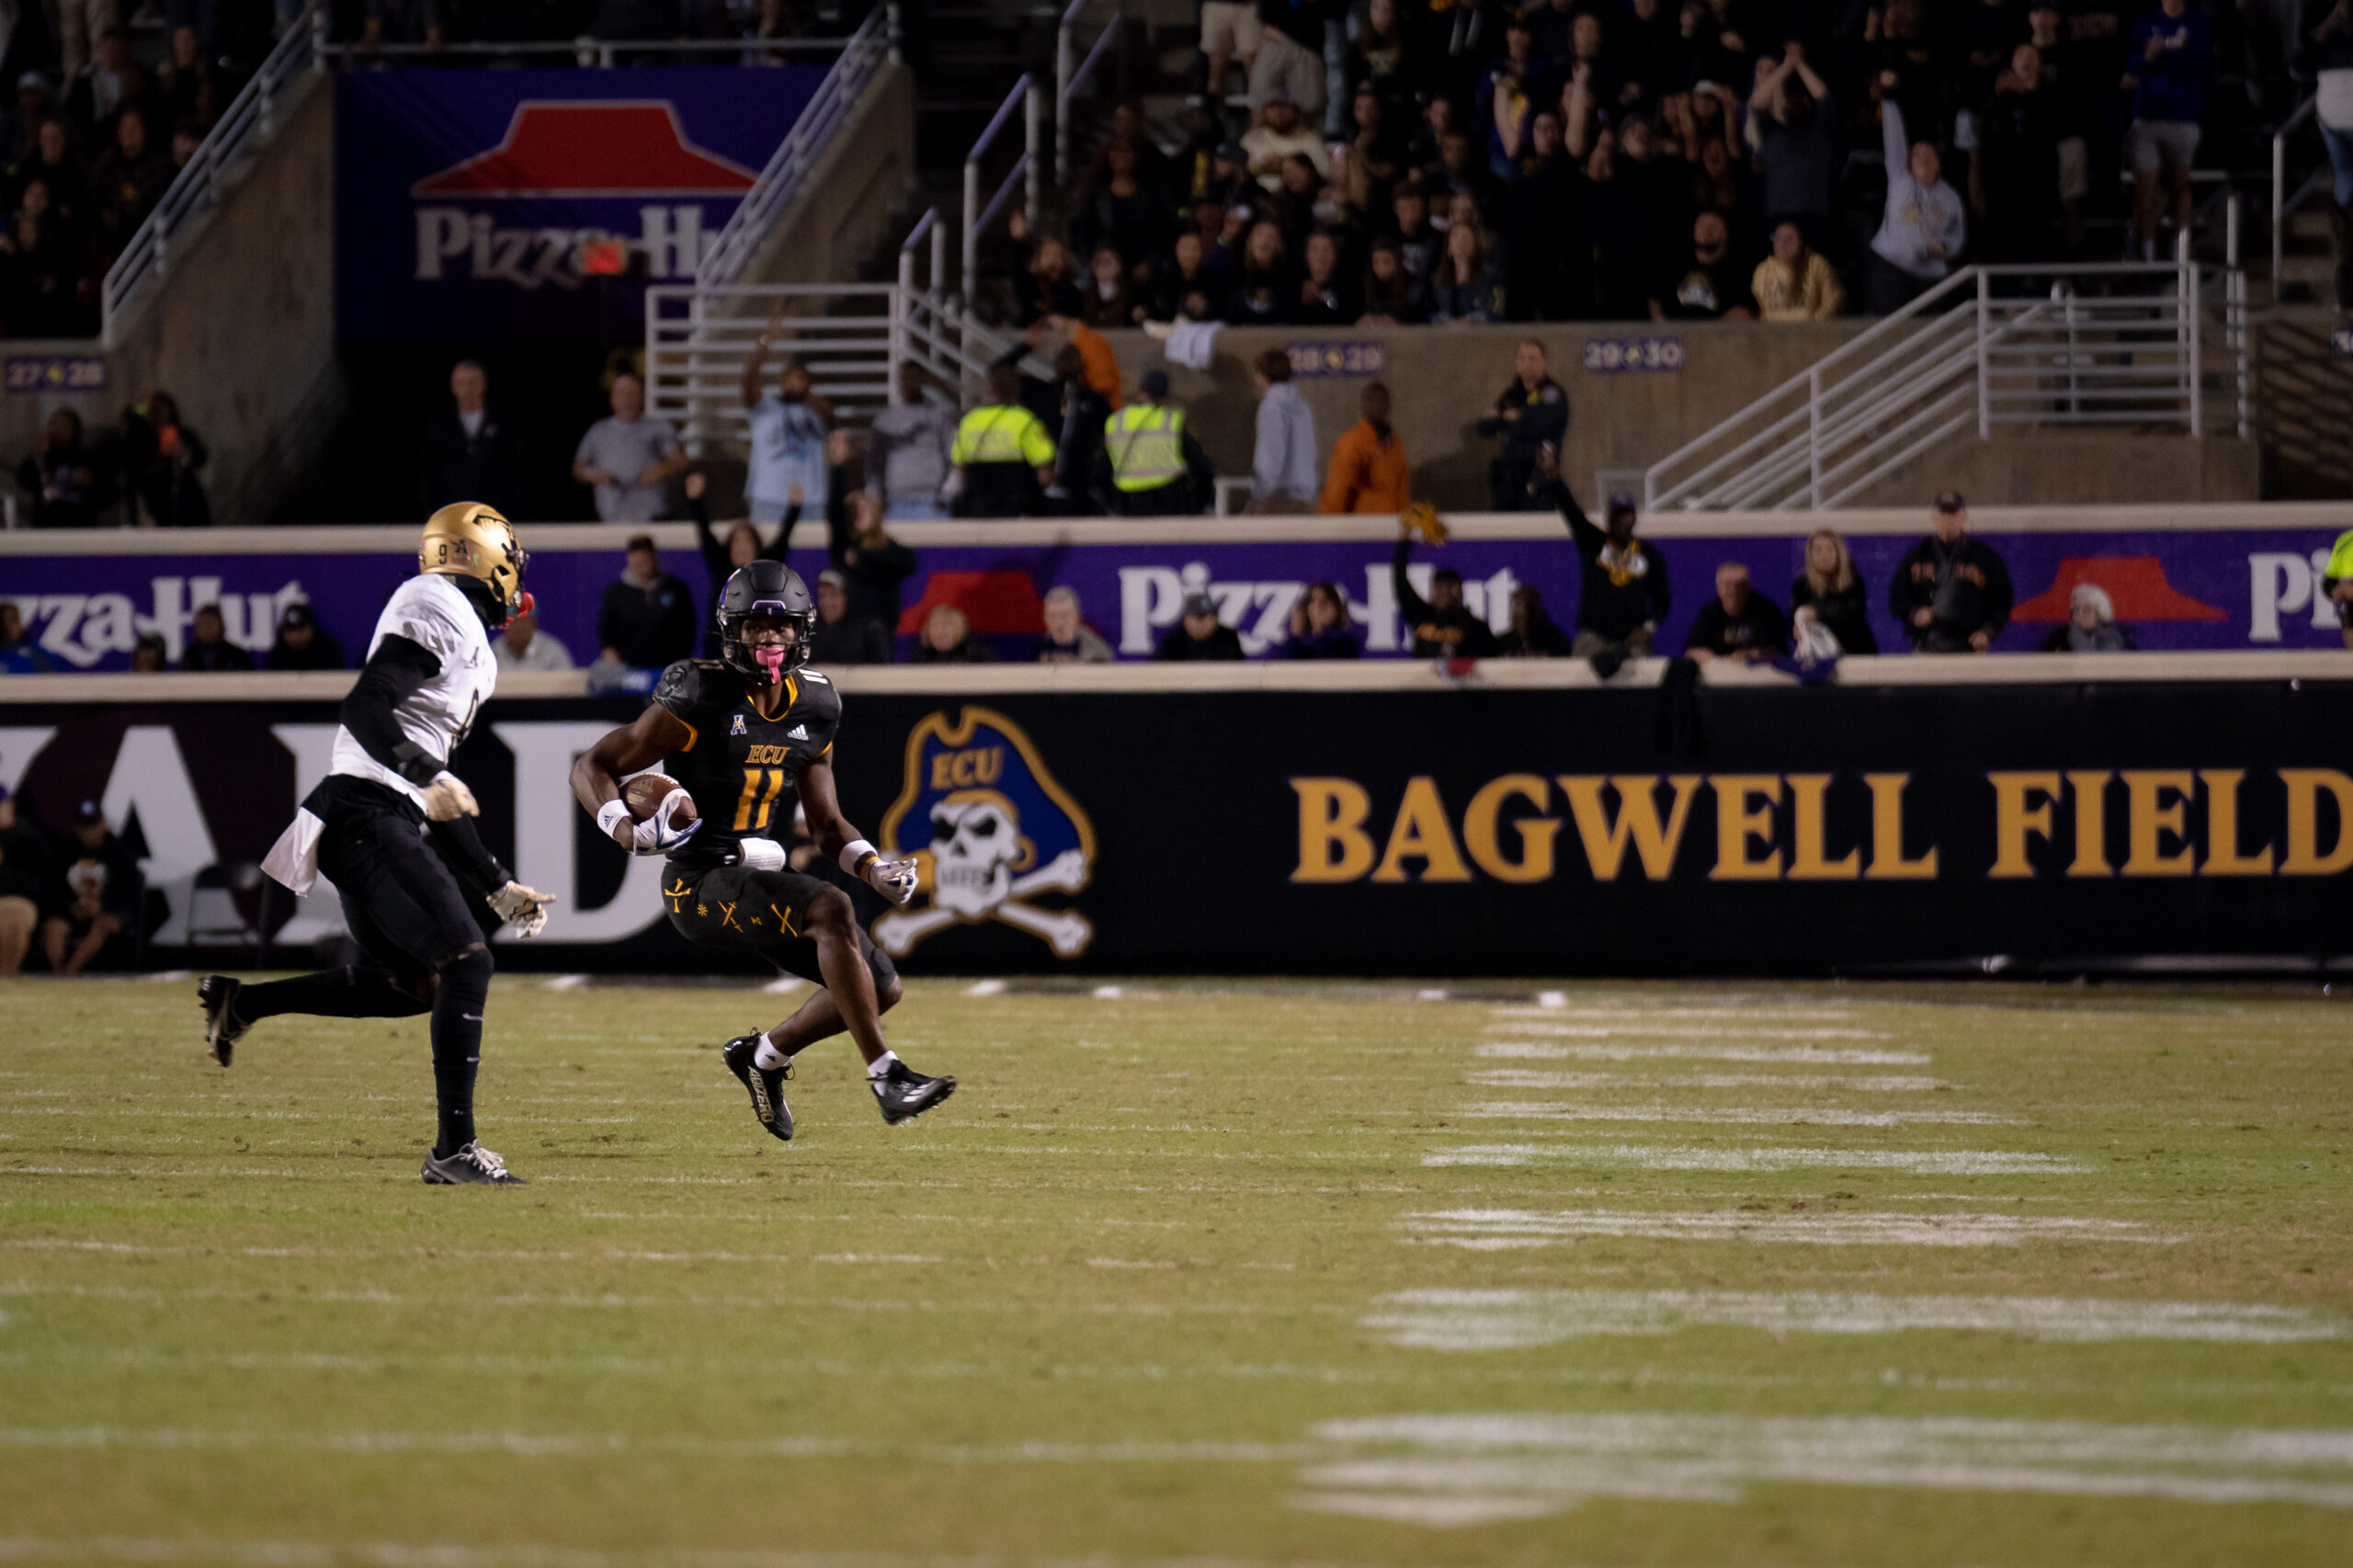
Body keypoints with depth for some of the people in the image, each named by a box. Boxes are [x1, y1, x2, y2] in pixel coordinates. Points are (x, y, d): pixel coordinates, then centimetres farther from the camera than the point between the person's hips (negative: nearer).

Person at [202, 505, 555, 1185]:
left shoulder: (469, 644, 24)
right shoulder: (438, 612, -7)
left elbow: (443, 801, 27)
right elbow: (364, 708, -21)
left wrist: (498, 887, 26)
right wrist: (428, 776, -32)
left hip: (384, 822, 10)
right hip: (369, 815, -10)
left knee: (407, 985, 18)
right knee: (465, 963, -16)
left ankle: (239, 1002, 23)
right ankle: (453, 1148, -17)